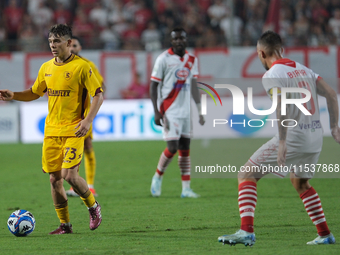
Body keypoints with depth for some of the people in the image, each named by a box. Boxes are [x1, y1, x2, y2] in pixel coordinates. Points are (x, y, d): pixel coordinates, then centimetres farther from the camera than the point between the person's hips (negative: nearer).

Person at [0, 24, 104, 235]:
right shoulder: (47, 68, 10)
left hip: (73, 130, -6)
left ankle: (93, 207, 11)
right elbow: (35, 93, 22)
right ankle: (65, 225, 14)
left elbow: (98, 95, -7)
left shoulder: (81, 66, -8)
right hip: (51, 130, 6)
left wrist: (88, 120, -19)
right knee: (54, 178, 3)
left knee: (69, 174, -16)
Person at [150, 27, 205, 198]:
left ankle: (186, 189, 6)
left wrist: (200, 111, 14)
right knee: (172, 148, -12)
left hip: (185, 111, 6)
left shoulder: (191, 60, 9)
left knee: (185, 148, 4)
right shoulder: (164, 59, -8)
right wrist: (156, 112, -13)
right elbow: (153, 86, -6)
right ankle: (157, 177, 12)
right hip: (169, 111, -6)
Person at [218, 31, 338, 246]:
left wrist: (282, 141, -28)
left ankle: (247, 231, -15)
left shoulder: (272, 75, -10)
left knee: (247, 175, -1)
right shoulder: (303, 69, 14)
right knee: (301, 183, 30)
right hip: (315, 137, 8)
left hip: (293, 137, -8)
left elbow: (281, 105, -26)